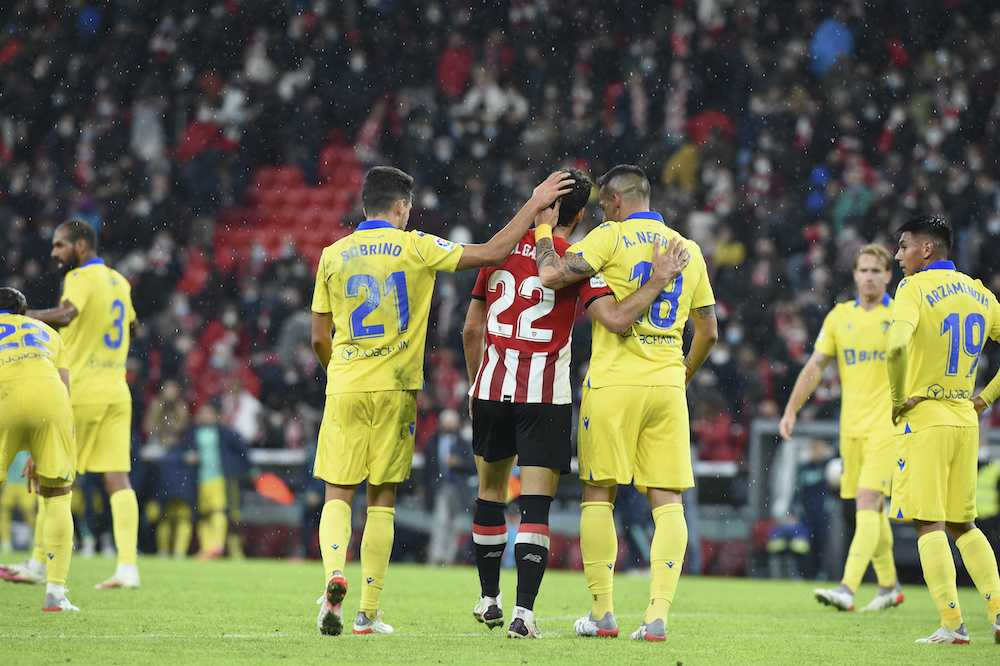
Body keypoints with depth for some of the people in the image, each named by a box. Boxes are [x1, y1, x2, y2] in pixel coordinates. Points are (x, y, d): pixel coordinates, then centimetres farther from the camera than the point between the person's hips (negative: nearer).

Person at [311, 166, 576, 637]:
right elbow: (490, 253, -3)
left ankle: (334, 573, -24)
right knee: (381, 500, 6)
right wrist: (534, 205, 5)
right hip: (394, 389, -1)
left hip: (344, 387, 1)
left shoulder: (333, 256, 5)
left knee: (337, 496, 4)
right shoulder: (415, 249, -2)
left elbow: (319, 338, 8)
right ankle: (368, 612, 4)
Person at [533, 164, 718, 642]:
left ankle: (601, 612, 2)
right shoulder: (688, 251, 14)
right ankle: (657, 615, -7)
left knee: (599, 495, 4)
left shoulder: (610, 239, -3)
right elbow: (708, 331, 18)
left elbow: (551, 275, -13)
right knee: (667, 501, 2)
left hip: (614, 382, -4)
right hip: (667, 387, 4)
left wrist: (543, 231, 4)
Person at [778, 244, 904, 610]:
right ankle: (889, 585, 25)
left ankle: (847, 588, -24)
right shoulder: (839, 316, 9)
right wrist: (791, 410, 5)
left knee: (867, 501, -16)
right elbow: (815, 366, 11)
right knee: (872, 508, 10)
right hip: (851, 425, 5)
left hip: (887, 425, -5)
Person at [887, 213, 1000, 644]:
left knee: (929, 524, -4)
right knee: (963, 524, 15)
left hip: (924, 418, -6)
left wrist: (899, 398, -13)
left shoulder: (915, 289, -9)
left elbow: (897, 346, -27)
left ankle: (952, 623, -11)